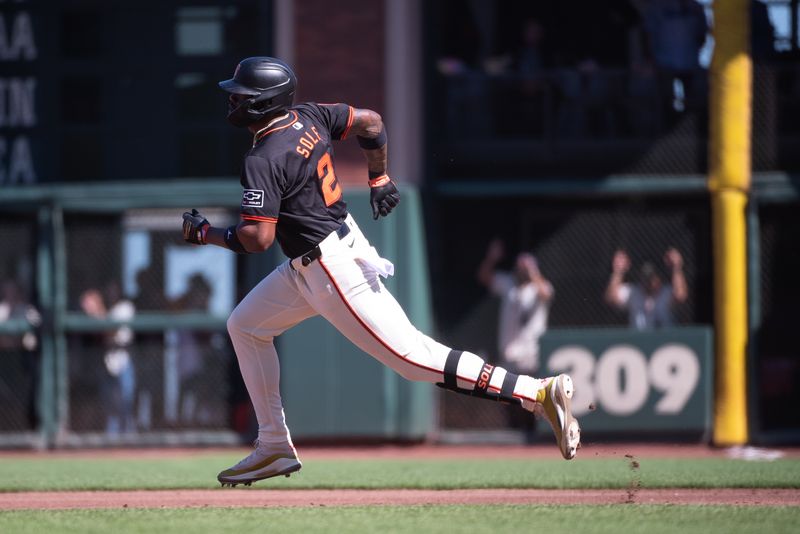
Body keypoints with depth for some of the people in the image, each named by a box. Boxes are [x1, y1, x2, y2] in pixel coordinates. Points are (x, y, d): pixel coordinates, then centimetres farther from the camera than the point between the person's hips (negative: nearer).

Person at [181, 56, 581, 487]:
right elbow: (370, 121, 14)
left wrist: (205, 233, -9)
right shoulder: (308, 117, 3)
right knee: (245, 326, 17)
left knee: (413, 357, -10)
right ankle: (275, 448, 21)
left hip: (332, 270, -11)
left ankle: (540, 393, -15)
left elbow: (257, 239, -25)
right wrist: (379, 177, 26)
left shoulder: (263, 161, -22)